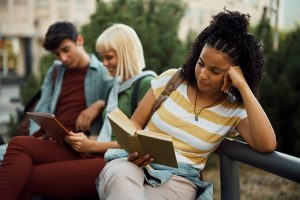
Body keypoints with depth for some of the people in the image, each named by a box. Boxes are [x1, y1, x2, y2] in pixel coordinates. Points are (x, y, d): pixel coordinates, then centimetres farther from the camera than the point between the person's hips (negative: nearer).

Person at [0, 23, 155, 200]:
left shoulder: (146, 84, -2)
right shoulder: (116, 86, 25)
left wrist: (92, 146, -9)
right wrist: (86, 140, 4)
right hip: (96, 154, 8)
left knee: (25, 179, -20)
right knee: (20, 145, -13)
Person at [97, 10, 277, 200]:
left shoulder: (234, 110, 1)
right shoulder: (172, 79, 4)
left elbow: (267, 145, -19)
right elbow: (135, 124, 9)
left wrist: (243, 86, -16)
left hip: (179, 180, -1)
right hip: (136, 165, 2)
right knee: (118, 173, -37)